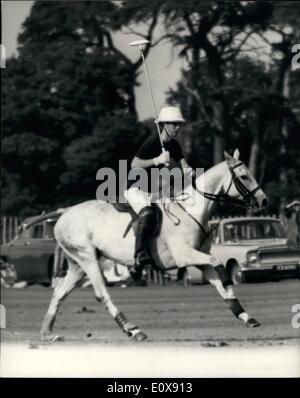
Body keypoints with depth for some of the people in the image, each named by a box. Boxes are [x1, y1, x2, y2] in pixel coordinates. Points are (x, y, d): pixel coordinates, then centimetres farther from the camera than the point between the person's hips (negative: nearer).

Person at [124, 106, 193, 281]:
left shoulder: (174, 145, 6)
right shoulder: (152, 142, -18)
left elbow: (183, 164, 4)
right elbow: (134, 164, -21)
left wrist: (187, 170, -20)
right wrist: (156, 160, -33)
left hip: (152, 190, 9)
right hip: (136, 188, -9)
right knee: (148, 213, -35)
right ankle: (141, 257, -42)